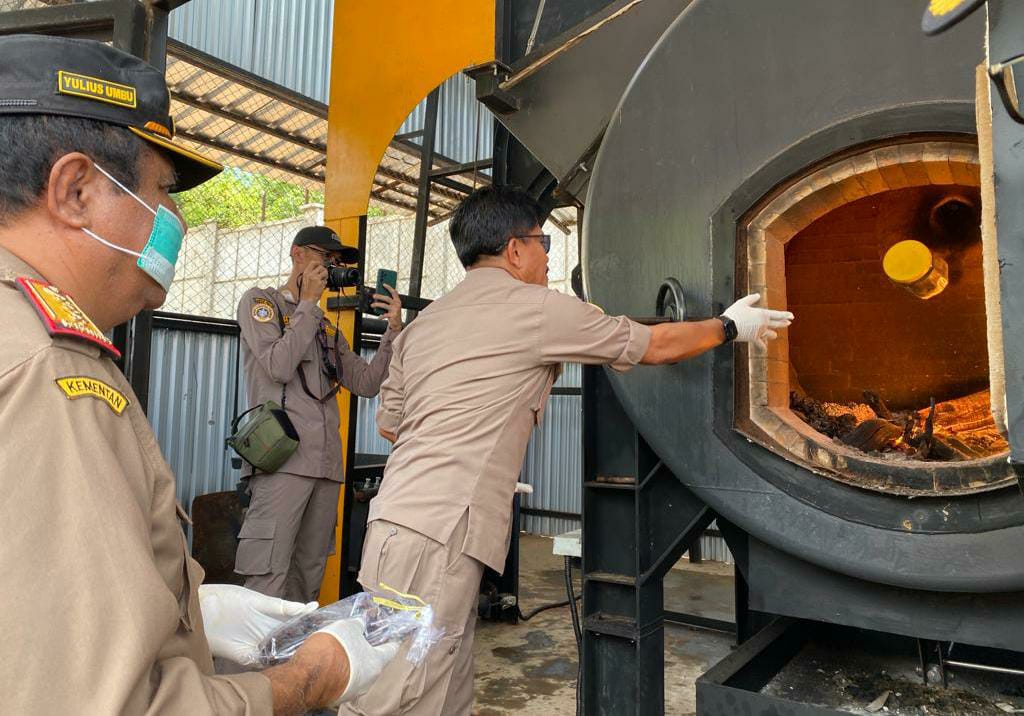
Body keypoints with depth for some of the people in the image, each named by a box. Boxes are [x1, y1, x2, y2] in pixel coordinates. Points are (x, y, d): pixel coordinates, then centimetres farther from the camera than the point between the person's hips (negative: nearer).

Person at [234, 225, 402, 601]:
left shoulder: (327, 327, 24)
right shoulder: (260, 301, 8)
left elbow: (366, 383, 15)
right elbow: (279, 366, -10)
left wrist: (393, 330, 6)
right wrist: (309, 302, -2)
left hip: (327, 464, 6)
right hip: (283, 458, -6)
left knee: (308, 577, 10)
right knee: (269, 580, -9)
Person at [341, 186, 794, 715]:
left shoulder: (424, 322, 17)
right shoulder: (537, 308, -4)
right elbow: (658, 346, 6)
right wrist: (732, 326, 23)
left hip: (400, 518, 9)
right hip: (435, 536, -9)